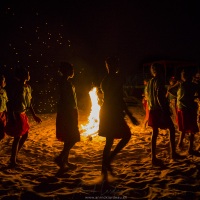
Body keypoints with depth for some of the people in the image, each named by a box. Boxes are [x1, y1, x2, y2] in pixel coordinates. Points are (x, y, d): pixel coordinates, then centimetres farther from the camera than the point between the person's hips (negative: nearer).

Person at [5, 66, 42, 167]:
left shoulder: (28, 87, 8)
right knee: (17, 137, -3)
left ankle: (14, 155, 30)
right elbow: (11, 103, -20)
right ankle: (13, 161, 9)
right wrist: (12, 118, -26)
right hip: (17, 115, -9)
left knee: (25, 135, 15)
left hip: (23, 114, 9)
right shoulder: (17, 86, -17)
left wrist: (34, 116, 17)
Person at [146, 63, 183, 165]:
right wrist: (165, 110, -21)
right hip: (160, 110, -7)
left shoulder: (150, 82, 12)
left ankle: (153, 157, 7)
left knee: (155, 132, 7)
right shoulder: (159, 80, -12)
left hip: (152, 110, 7)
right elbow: (159, 96, -22)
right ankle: (173, 153, 12)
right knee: (172, 129, 9)